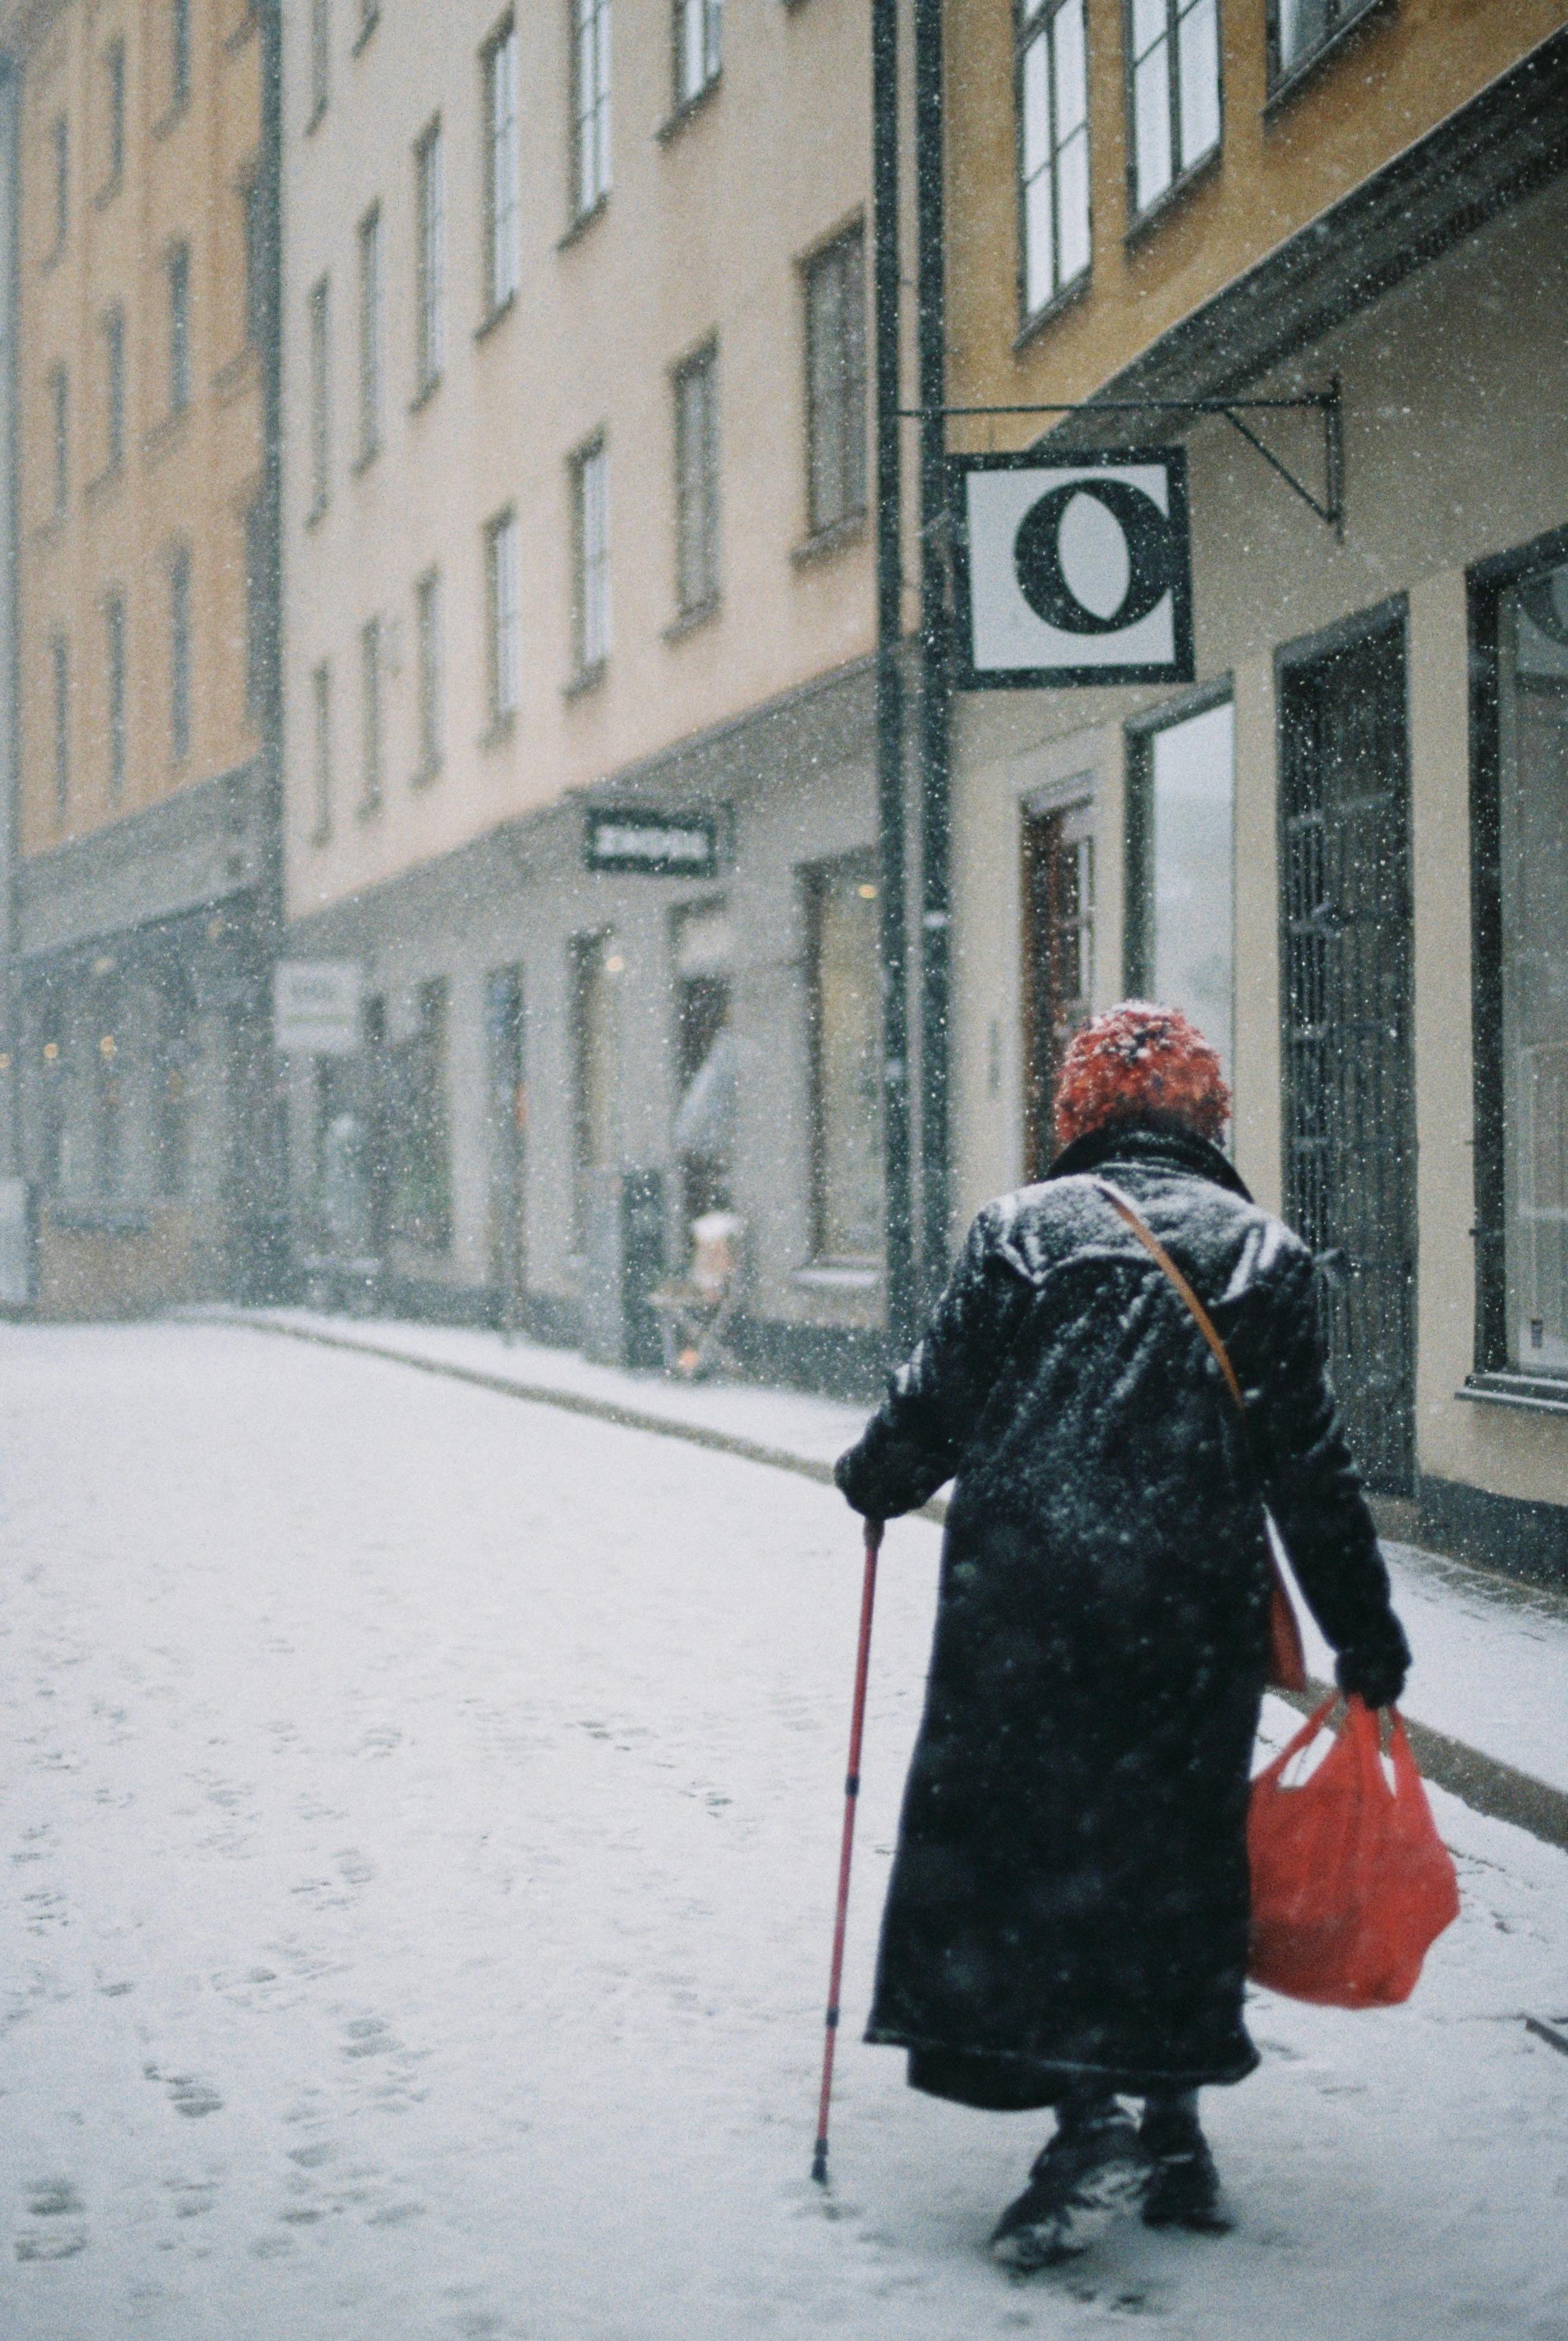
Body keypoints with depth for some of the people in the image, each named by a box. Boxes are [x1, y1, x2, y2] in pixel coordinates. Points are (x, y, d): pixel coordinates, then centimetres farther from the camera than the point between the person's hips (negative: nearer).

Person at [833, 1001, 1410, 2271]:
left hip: (1027, 1592, -2)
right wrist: (1367, 1638, 10)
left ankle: (1089, 2123, -10)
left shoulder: (1019, 1228, 1)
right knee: (1177, 1845, 13)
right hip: (1199, 1609, 3)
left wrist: (874, 1479, 24)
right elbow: (1311, 1465, 3)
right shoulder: (1263, 1249, 5)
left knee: (1025, 1840, 2)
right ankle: (1174, 2133, 19)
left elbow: (939, 1401, 2)